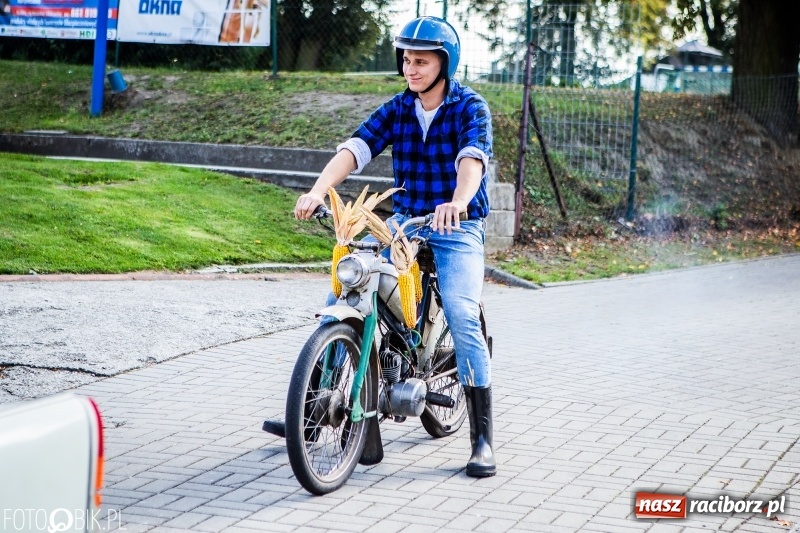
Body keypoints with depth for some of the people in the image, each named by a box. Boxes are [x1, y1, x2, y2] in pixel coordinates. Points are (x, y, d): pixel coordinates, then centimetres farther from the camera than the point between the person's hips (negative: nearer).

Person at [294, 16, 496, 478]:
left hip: (459, 228, -4)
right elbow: (356, 148, -9)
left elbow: (474, 156, -26)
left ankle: (483, 438, -16)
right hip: (403, 222, 4)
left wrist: (458, 202, -48)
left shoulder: (470, 107, -6)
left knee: (462, 316, -24)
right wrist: (318, 190, -28)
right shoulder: (397, 109, 6)